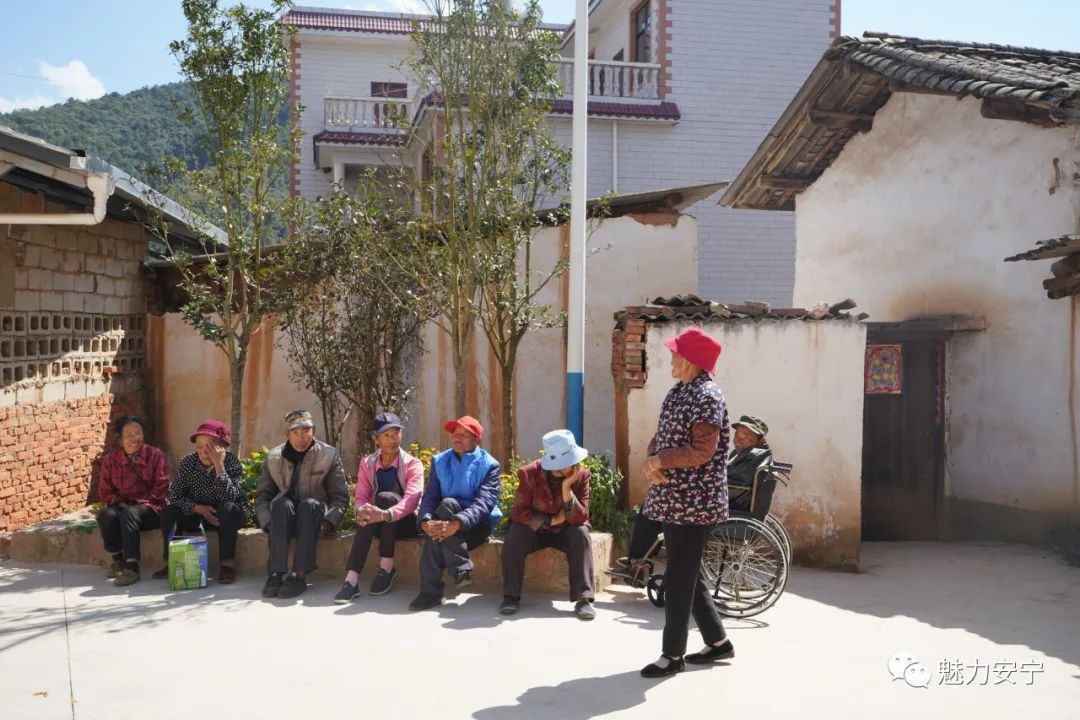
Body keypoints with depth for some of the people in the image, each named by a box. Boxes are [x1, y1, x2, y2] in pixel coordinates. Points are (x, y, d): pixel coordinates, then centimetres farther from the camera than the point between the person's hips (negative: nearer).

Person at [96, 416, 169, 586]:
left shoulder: (155, 456, -1)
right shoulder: (110, 460, 7)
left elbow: (161, 487, -5)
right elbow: (104, 491, 9)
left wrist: (137, 502, -14)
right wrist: (119, 503, -10)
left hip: (150, 510, -3)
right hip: (122, 507, 3)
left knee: (129, 514, -36)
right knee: (107, 514, -30)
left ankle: (132, 568, -37)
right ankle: (117, 560, -11)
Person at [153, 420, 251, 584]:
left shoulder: (232, 462, -19)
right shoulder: (188, 462, -11)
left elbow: (229, 497, -33)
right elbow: (175, 495, -12)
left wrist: (218, 465, -37)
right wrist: (198, 509, -26)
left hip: (228, 516, -3)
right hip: (197, 514, 3)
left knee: (227, 508, -35)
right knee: (169, 511, -19)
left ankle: (227, 564, -30)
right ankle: (171, 561, -11)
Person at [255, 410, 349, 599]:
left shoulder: (329, 455, 0)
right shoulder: (274, 458, 5)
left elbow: (340, 497, -2)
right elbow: (262, 496, 5)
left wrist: (328, 522, -20)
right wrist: (268, 522, -14)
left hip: (314, 518, -1)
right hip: (284, 520, 1)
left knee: (309, 505, -35)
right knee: (281, 503, -33)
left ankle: (299, 575, -39)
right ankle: (276, 573, -39)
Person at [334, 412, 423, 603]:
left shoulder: (413, 464, -9)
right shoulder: (367, 464, 4)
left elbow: (411, 499, -25)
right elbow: (361, 498, -5)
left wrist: (385, 515, -45)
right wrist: (362, 512, -32)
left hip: (407, 522, -3)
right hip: (380, 525, 3)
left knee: (385, 498, -31)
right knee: (368, 516, -32)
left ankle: (386, 567, -25)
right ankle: (352, 579, -39)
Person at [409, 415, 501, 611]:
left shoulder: (489, 465, -5)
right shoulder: (440, 461, 9)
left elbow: (483, 503, -20)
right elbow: (430, 497, -3)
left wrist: (456, 524, -38)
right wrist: (425, 521, -26)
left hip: (476, 525, -3)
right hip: (448, 525, 3)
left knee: (447, 504, -31)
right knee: (436, 529, -32)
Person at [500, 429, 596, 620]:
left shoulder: (581, 476, -16)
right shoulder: (530, 474, -18)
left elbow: (579, 519, -22)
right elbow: (518, 512, -17)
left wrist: (567, 489, -35)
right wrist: (551, 520, -23)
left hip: (566, 531, 1)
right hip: (535, 529, -1)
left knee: (582, 535, -30)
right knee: (514, 535, -30)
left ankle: (583, 598, -32)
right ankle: (511, 596, -20)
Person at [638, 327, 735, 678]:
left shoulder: (707, 397, -15)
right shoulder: (677, 392, 14)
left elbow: (702, 452, -23)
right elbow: (660, 437, 13)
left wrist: (658, 461, -15)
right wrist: (652, 465, -7)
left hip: (694, 502, -10)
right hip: (672, 500, 10)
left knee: (679, 579, -3)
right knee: (684, 575, 16)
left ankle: (673, 655, 8)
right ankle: (718, 642, 29)